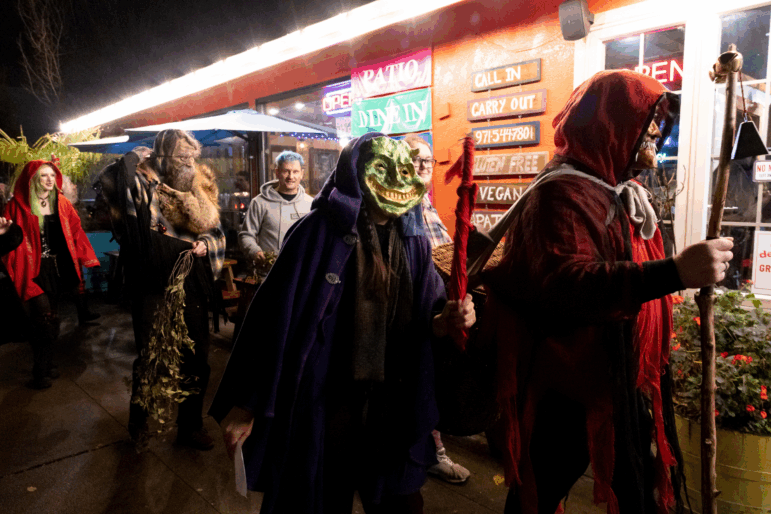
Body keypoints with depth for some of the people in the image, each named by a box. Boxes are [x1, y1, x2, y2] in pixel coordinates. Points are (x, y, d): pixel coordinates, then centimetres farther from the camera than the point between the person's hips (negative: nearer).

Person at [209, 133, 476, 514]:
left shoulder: (413, 242, -1)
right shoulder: (318, 233, -15)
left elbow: (422, 315, 5)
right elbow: (273, 319, -16)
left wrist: (444, 322, -19)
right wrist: (245, 404, -14)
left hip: (394, 411, 5)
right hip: (321, 408, -4)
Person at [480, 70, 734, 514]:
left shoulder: (626, 196, 11)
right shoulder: (562, 195, -20)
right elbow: (565, 286, -37)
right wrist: (673, 272, -44)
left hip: (626, 385, 9)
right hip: (566, 394, -9)